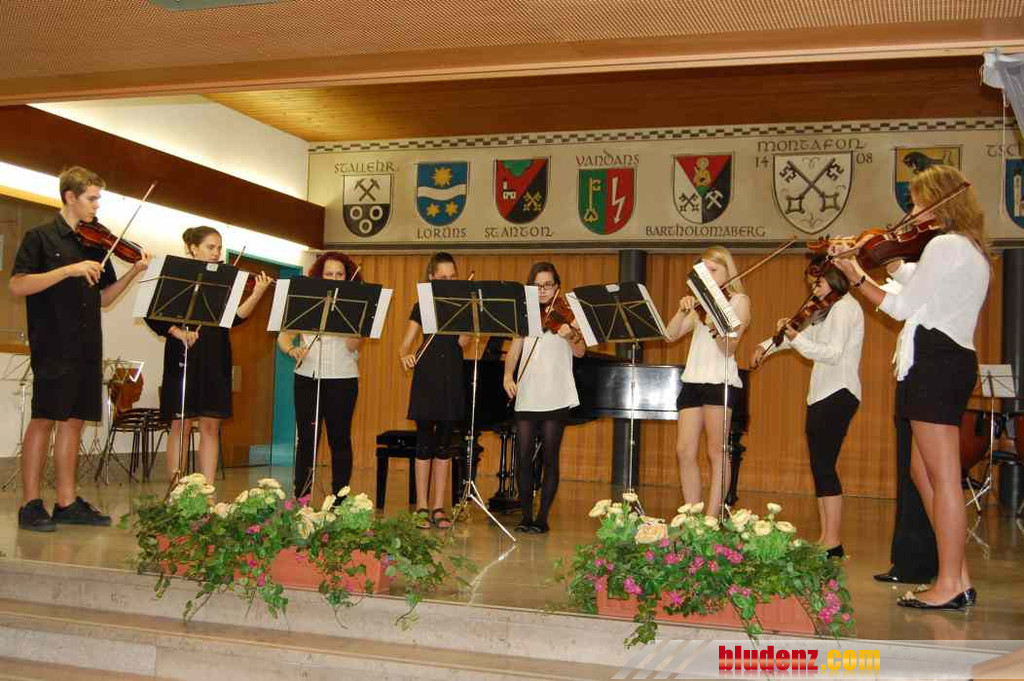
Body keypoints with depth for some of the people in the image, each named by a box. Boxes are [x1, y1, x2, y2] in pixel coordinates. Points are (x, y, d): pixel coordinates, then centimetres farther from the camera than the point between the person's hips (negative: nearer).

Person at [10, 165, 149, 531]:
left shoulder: (95, 245, 15)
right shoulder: (41, 237, -2)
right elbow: (17, 285, -13)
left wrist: (133, 272, 1)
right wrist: (69, 270, -20)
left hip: (86, 347, 6)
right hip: (53, 346, -6)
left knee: (74, 419, 8)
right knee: (44, 419, -4)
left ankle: (66, 502, 13)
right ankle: (31, 505, 1)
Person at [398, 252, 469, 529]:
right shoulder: (422, 307, 5)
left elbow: (462, 342, -9)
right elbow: (406, 343, 0)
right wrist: (405, 356, -21)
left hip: (452, 381, 1)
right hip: (426, 380, -1)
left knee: (443, 444, 5)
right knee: (425, 442, 0)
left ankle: (438, 507, 11)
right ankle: (421, 507, 6)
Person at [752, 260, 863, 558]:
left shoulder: (845, 307, -9)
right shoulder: (831, 311, 21)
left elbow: (833, 354, -20)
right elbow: (807, 336, 30)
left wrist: (796, 339, -21)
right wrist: (768, 346, 20)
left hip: (837, 395, -10)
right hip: (822, 396, 10)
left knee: (824, 466, -12)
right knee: (820, 466, 8)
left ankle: (833, 542, -11)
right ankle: (825, 538, 10)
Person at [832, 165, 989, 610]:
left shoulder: (944, 245, -10)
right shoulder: (971, 249, 21)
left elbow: (902, 307, -10)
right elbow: (918, 305, 16)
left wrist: (855, 277, 0)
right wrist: (858, 275, 13)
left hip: (934, 360, -10)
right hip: (955, 358, 10)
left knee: (942, 478, -7)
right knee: (922, 471, 13)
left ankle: (950, 586, -3)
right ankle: (958, 578, 16)